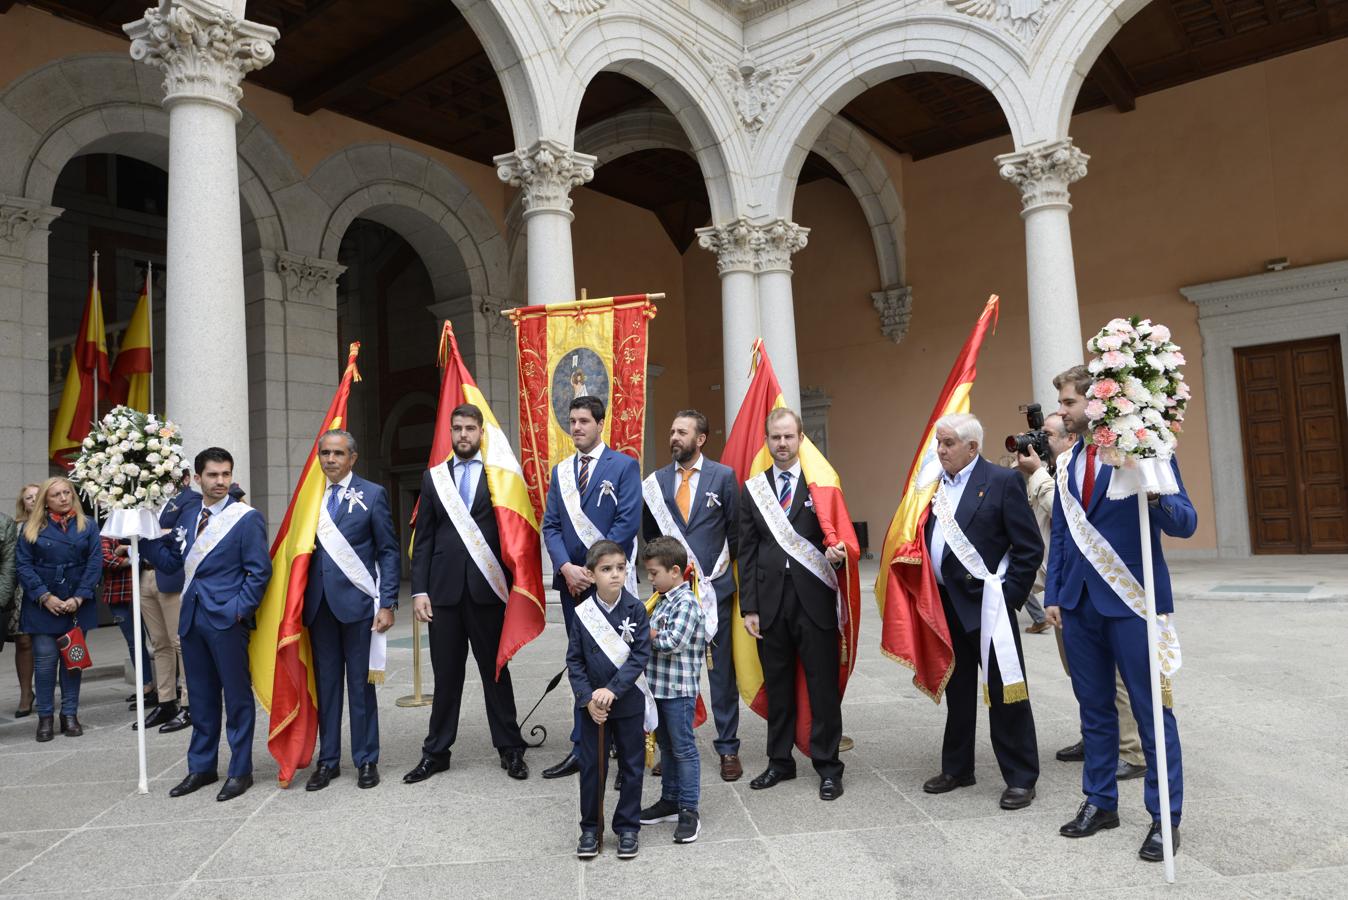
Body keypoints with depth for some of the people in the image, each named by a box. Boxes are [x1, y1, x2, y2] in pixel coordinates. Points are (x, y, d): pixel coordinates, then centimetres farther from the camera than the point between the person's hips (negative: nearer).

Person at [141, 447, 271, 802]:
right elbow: (172, 560, 11)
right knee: (201, 696, 15)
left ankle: (240, 771, 15)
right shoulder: (187, 513, 10)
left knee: (237, 695, 4)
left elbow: (260, 571, -9)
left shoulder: (246, 518, -7)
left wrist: (240, 609, -15)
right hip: (192, 615, 6)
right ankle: (201, 767, 28)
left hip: (227, 618, -5)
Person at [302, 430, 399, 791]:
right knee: (325, 684, 10)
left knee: (360, 683, 5)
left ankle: (366, 760, 16)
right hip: (319, 604, 3)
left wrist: (387, 604, -8)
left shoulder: (372, 494, 0)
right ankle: (328, 760, 22)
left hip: (356, 601, -3)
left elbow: (388, 552, -1)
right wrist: (300, 600, 3)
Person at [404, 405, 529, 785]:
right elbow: (423, 538, 8)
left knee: (495, 670, 9)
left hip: (486, 587, -2)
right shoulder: (433, 477, 10)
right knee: (446, 674, 10)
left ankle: (510, 749, 20)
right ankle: (436, 752, 23)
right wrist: (419, 590, 0)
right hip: (444, 589, 2)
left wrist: (510, 583, -8)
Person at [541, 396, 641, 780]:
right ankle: (582, 749, 15)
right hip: (572, 580, 5)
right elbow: (550, 526, 8)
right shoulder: (560, 471, 14)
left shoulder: (623, 466, -1)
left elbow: (628, 522, -10)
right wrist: (567, 568, -8)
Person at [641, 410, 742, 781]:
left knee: (721, 670, 6)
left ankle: (728, 748, 16)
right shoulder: (656, 481, 6)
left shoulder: (723, 476, -1)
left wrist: (721, 566, 5)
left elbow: (735, 529, 4)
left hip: (715, 586, -2)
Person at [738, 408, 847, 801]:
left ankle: (827, 765, 19)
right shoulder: (752, 489, 8)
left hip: (814, 599, -2)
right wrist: (749, 607, 2)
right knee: (777, 686, 13)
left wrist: (836, 554, -20)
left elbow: (837, 534, 4)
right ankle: (780, 761, 28)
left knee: (823, 685, 5)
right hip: (770, 602, 3)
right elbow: (746, 552, 7)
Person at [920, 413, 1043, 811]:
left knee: (1004, 691, 2)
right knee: (957, 689, 17)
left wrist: (1009, 596, -13)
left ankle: (1021, 778, 15)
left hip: (986, 605, -6)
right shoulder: (935, 484, 10)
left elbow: (1030, 547, -9)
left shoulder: (1003, 481, -8)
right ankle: (956, 767, 30)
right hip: (946, 604, 6)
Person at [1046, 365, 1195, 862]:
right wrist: (1053, 594, 10)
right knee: (1094, 706, 15)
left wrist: (1158, 500, -32)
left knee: (1150, 709, 3)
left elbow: (1185, 523, -11)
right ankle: (1100, 802, 29)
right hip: (1079, 601, 6)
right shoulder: (1068, 461, 10)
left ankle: (1165, 817, 17)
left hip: (1132, 598, -6)